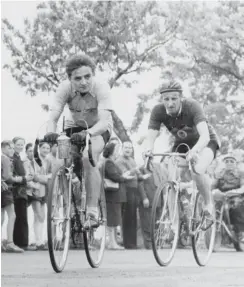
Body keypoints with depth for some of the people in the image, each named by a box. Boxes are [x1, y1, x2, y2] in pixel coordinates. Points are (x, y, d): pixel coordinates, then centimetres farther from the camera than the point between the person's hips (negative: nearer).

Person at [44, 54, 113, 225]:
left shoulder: (101, 88, -30)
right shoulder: (65, 88, -24)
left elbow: (104, 121, -39)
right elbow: (53, 117, -29)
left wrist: (87, 134, -58)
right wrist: (51, 133, -52)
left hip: (98, 129, -3)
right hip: (75, 127, 3)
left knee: (89, 158, -31)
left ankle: (92, 212, -26)